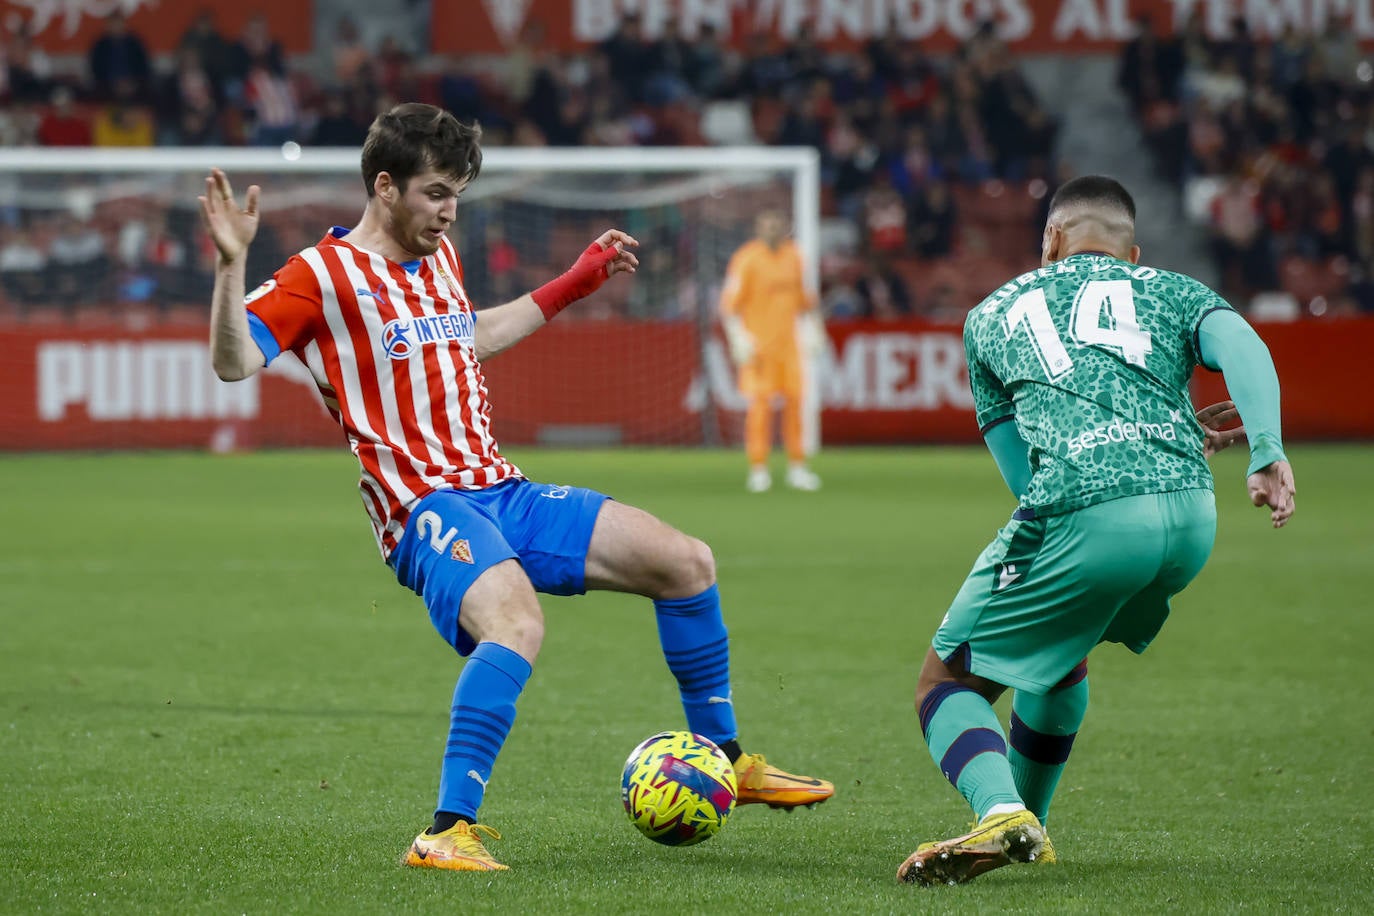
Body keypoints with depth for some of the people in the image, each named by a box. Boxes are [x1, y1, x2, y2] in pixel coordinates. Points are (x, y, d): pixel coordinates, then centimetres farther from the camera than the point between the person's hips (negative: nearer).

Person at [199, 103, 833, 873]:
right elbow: (234, 362, -17)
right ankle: (449, 832, -34)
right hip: (426, 510, -8)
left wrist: (577, 283, 40)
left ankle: (724, 759, 23)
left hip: (504, 492, 8)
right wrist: (231, 263, -30)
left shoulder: (440, 257, 17)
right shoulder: (323, 275, -6)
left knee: (686, 561, 5)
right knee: (518, 624, -37)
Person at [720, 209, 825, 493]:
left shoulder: (792, 256, 9)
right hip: (757, 341, -5)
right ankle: (758, 469, -4)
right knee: (760, 403, -10)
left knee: (794, 401, 4)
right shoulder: (746, 259, -10)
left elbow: (802, 297, 21)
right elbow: (728, 304, -11)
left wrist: (810, 328, 16)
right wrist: (738, 338, -18)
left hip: (787, 341, 5)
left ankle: (797, 467, 13)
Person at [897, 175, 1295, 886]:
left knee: (947, 682, 7)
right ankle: (1028, 826, 37)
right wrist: (1266, 452, -13)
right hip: (1192, 516, 4)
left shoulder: (993, 315, 27)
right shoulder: (1170, 291, 25)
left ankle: (1002, 816, -22)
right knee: (1058, 647, 33)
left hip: (1083, 521, -4)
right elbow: (1243, 347, 1)